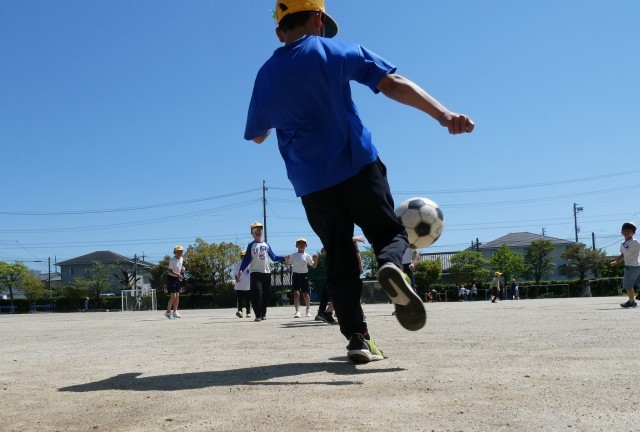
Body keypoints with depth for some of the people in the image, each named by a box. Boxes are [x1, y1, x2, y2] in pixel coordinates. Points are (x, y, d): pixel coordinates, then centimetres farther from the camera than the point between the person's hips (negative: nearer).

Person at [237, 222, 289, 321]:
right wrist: (240, 271, -14)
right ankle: (258, 315, -7)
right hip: (255, 273, -4)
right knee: (256, 294, -14)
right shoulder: (251, 246, 3)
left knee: (266, 294, 6)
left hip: (266, 272, 4)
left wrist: (284, 258, 0)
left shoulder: (266, 245, 13)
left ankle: (263, 313, 21)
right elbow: (246, 260, -2)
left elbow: (273, 257, 13)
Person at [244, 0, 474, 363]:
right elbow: (393, 84, -10)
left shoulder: (266, 76, 10)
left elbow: (257, 135, 23)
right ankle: (391, 265, -24)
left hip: (311, 185, 3)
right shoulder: (336, 51, 2)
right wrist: (444, 114, -17)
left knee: (339, 260, 10)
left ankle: (357, 338, 0)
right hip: (357, 169, -2)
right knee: (391, 232, 11)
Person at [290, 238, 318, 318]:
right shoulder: (293, 255, 4)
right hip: (295, 275, 0)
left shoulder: (307, 256, 3)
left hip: (304, 275, 1)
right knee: (296, 293, -13)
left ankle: (308, 310, 25)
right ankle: (297, 311, -14)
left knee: (305, 294, 4)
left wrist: (316, 259, -12)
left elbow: (314, 266, 6)